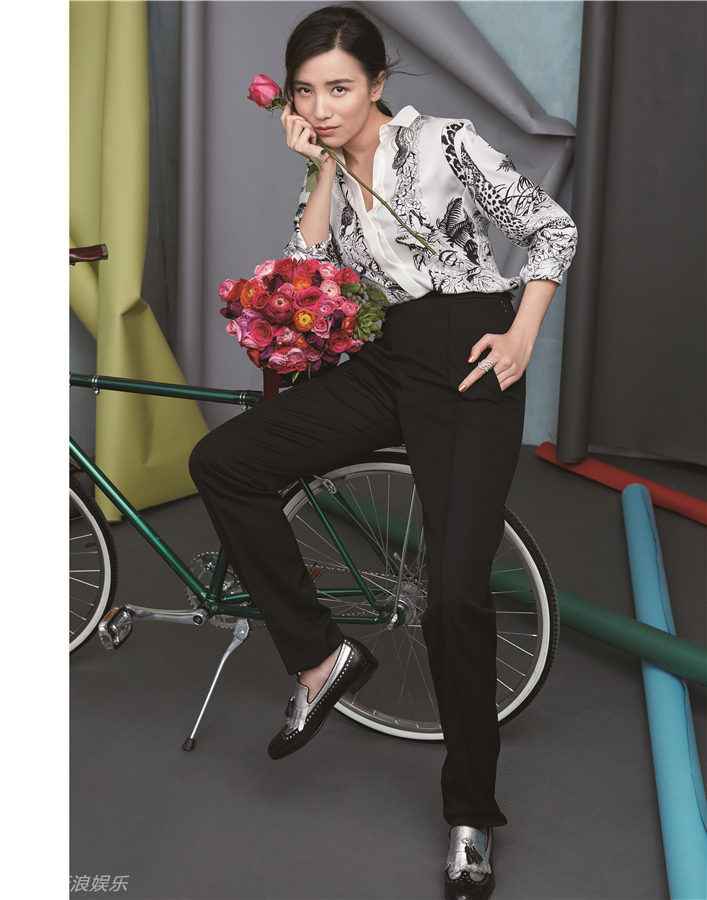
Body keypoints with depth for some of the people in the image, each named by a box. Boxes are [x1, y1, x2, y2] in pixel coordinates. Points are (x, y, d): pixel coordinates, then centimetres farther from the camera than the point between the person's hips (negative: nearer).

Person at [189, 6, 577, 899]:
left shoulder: (442, 142, -5)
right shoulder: (324, 175, 11)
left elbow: (553, 228, -1)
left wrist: (522, 339, -9)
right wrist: (323, 172, -7)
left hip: (468, 365, -6)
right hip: (381, 363, 6)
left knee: (456, 597, -14)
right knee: (220, 461, -13)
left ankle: (472, 818, 5)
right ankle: (321, 655, -2)